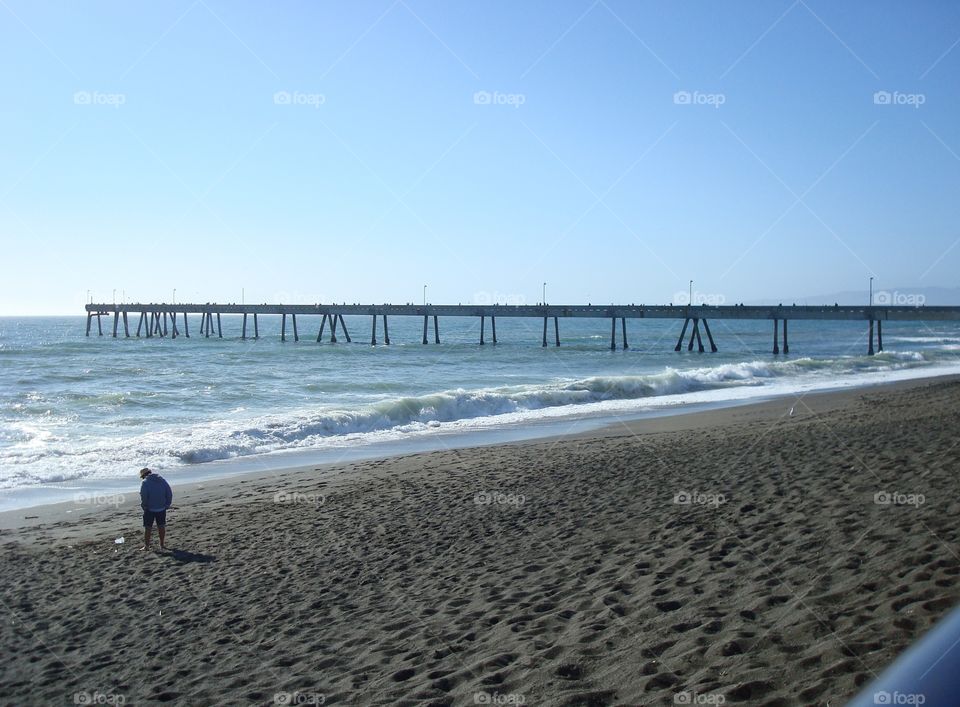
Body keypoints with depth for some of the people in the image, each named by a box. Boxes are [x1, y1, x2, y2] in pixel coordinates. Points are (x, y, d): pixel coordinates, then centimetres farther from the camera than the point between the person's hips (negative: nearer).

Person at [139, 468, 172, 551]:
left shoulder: (145, 482, -9)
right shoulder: (162, 480, 6)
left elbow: (143, 496, -18)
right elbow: (169, 493, 4)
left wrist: (144, 506, -5)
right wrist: (167, 504, 9)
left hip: (150, 509, -4)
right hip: (162, 508, 5)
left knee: (148, 527, 4)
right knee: (161, 526, 14)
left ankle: (146, 546, 7)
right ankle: (162, 544, 20)